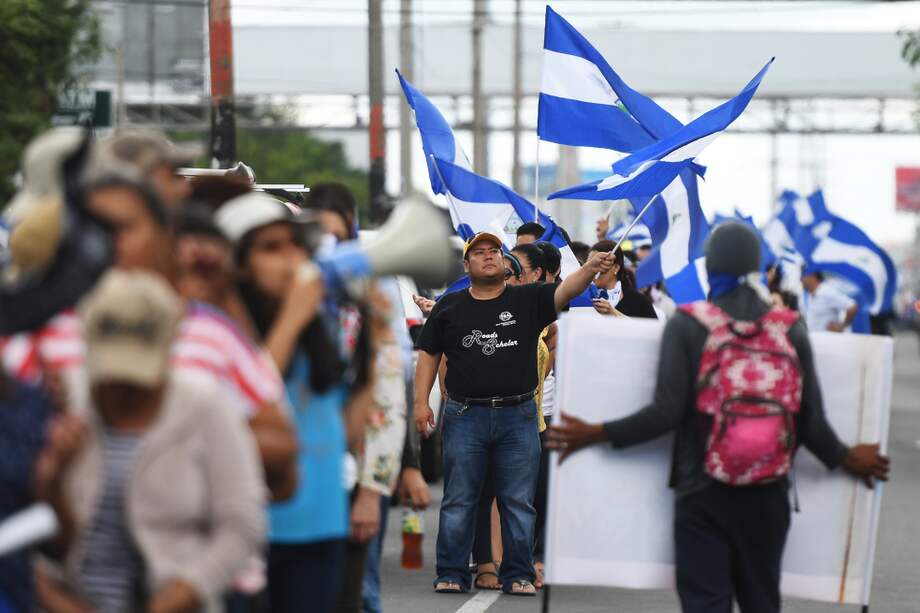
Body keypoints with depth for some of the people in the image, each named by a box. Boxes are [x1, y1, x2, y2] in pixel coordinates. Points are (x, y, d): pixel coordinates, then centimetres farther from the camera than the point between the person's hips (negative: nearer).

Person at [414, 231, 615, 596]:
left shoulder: (527, 300, 4)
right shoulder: (449, 307, 8)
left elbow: (564, 291, -12)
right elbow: (429, 355, 12)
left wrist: (590, 269, -32)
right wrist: (421, 402, 2)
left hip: (518, 417, 0)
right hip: (464, 416, 0)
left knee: (519, 503, 3)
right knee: (458, 501, 3)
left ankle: (518, 576, 10)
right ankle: (451, 575, 8)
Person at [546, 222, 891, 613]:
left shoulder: (687, 324, -6)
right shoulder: (790, 328, 1)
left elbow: (667, 413, -12)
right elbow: (810, 420, 1)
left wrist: (597, 434, -1)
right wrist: (845, 459, 19)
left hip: (702, 490, -3)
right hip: (766, 493, 3)